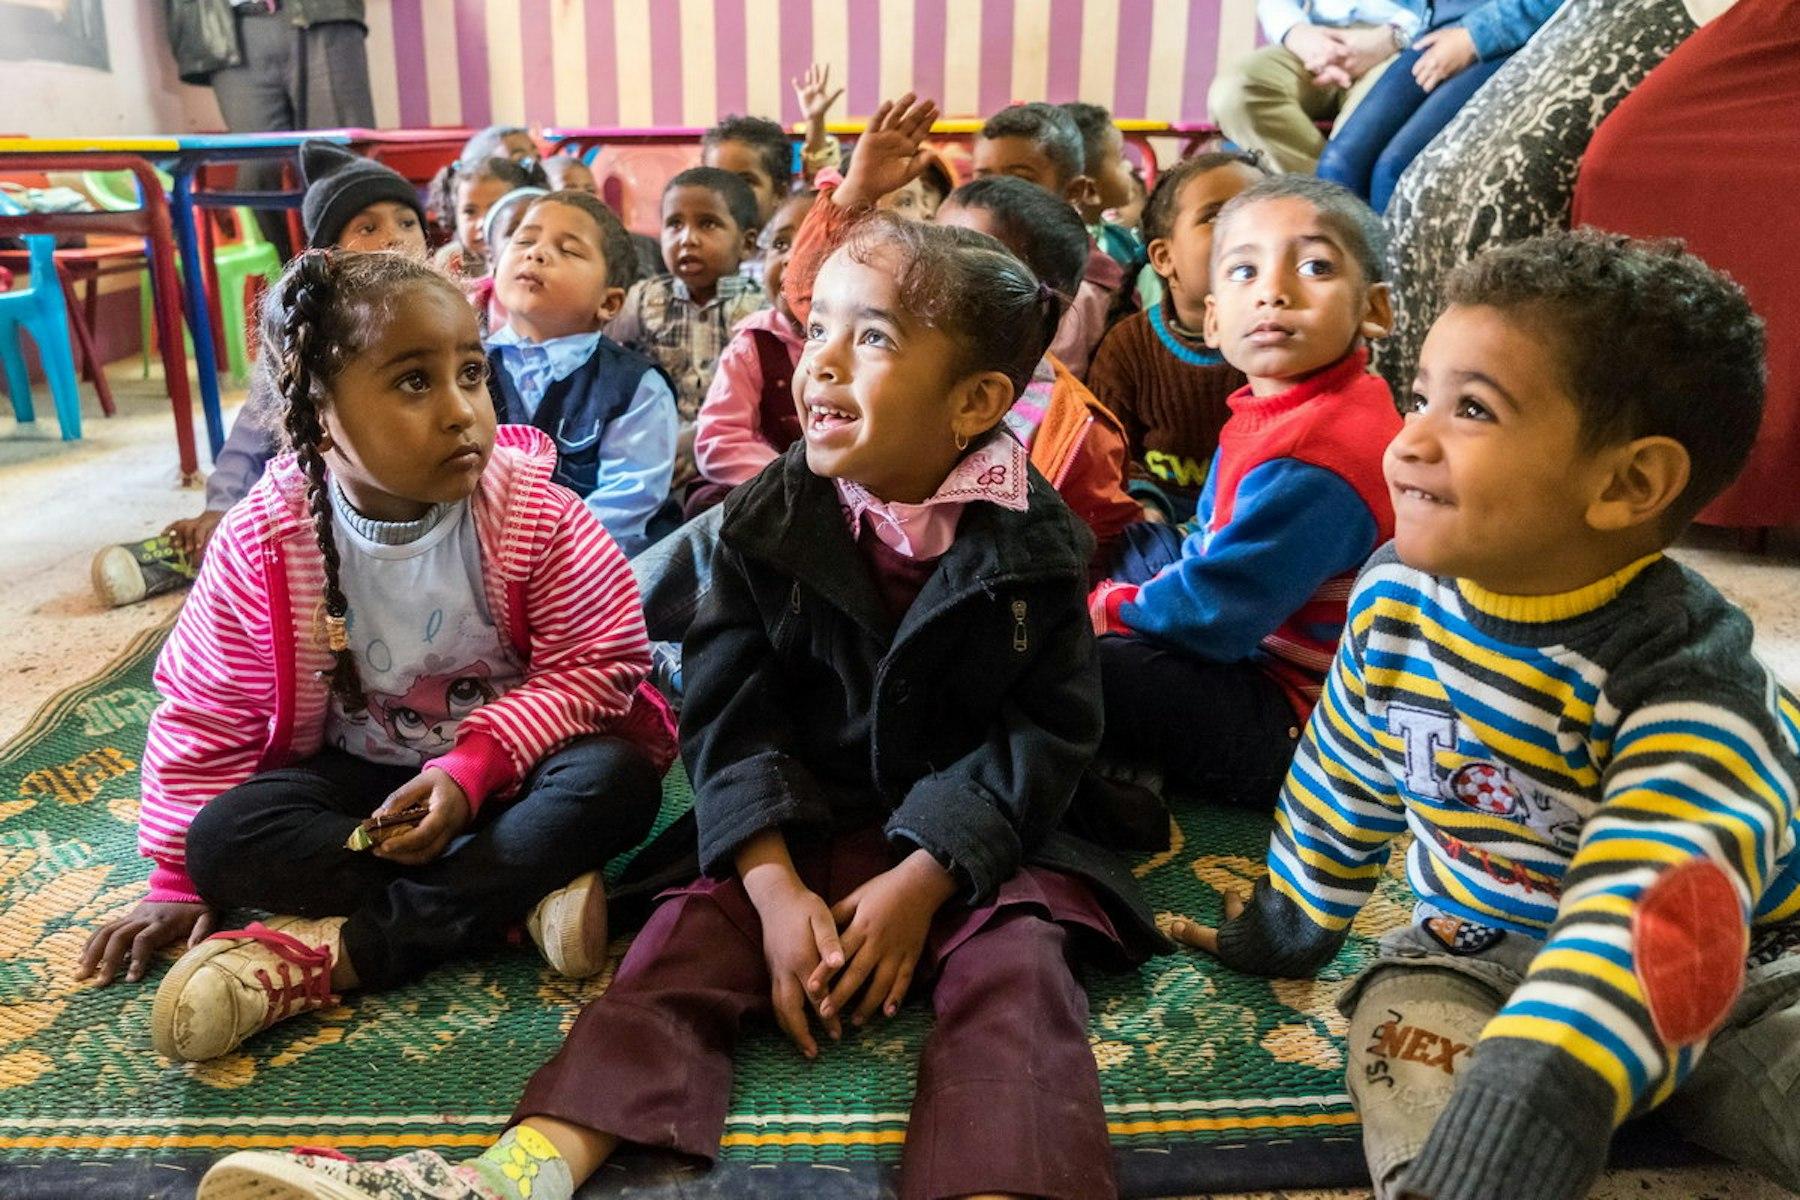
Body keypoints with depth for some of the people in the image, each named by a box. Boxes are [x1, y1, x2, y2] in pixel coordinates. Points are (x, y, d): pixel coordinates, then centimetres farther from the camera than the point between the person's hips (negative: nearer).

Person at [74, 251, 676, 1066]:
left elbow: (600, 662, -15)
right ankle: (524, 898, -24)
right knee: (225, 840, -25)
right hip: (360, 779, 1)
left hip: (506, 767, 0)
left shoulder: (535, 514, -18)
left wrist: (473, 768, -25)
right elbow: (205, 712, -5)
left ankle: (332, 953, -28)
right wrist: (180, 883, -1)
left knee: (616, 778, -31)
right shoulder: (262, 543, -15)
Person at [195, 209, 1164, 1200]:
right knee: (688, 935, -19)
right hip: (803, 826, 2)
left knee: (1016, 968, -27)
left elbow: (1041, 733, -7)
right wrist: (775, 886, -18)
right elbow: (730, 712, -5)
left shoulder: (1032, 545, -7)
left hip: (975, 836, -1)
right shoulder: (770, 520, -1)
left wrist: (919, 879, -19)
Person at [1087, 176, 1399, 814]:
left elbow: (1212, 616, -27)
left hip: (1285, 719, -11)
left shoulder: (1312, 460, -29)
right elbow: (1209, 548, 16)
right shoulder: (1272, 408, 5)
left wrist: (1105, 605, -10)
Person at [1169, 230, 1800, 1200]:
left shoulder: (1682, 679, -28)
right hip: (1479, 952, 3)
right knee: (1401, 1016, -27)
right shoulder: (1396, 595, -11)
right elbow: (1345, 781, 8)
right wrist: (1290, 924, 20)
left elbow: (1631, 938, -41)